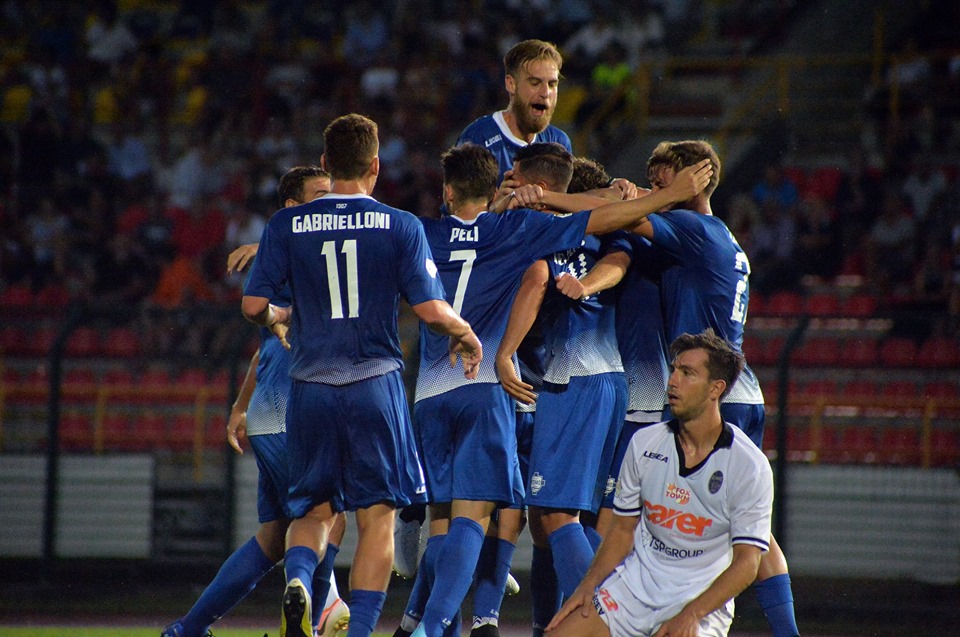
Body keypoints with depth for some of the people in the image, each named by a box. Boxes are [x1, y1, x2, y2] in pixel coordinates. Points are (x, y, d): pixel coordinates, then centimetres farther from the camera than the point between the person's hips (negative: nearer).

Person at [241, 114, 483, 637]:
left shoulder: (287, 225, 2)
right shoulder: (400, 227, -2)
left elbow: (254, 305, -1)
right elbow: (431, 310, -7)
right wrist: (467, 336, 14)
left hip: (310, 387, 2)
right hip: (374, 384, -2)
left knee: (314, 509, 14)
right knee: (376, 515, 6)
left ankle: (297, 579, -17)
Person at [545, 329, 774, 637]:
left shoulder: (750, 467, -11)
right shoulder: (644, 443, 2)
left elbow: (746, 562, -13)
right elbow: (623, 529, 11)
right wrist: (588, 586, -4)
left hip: (702, 600, -3)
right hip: (634, 583, 3)